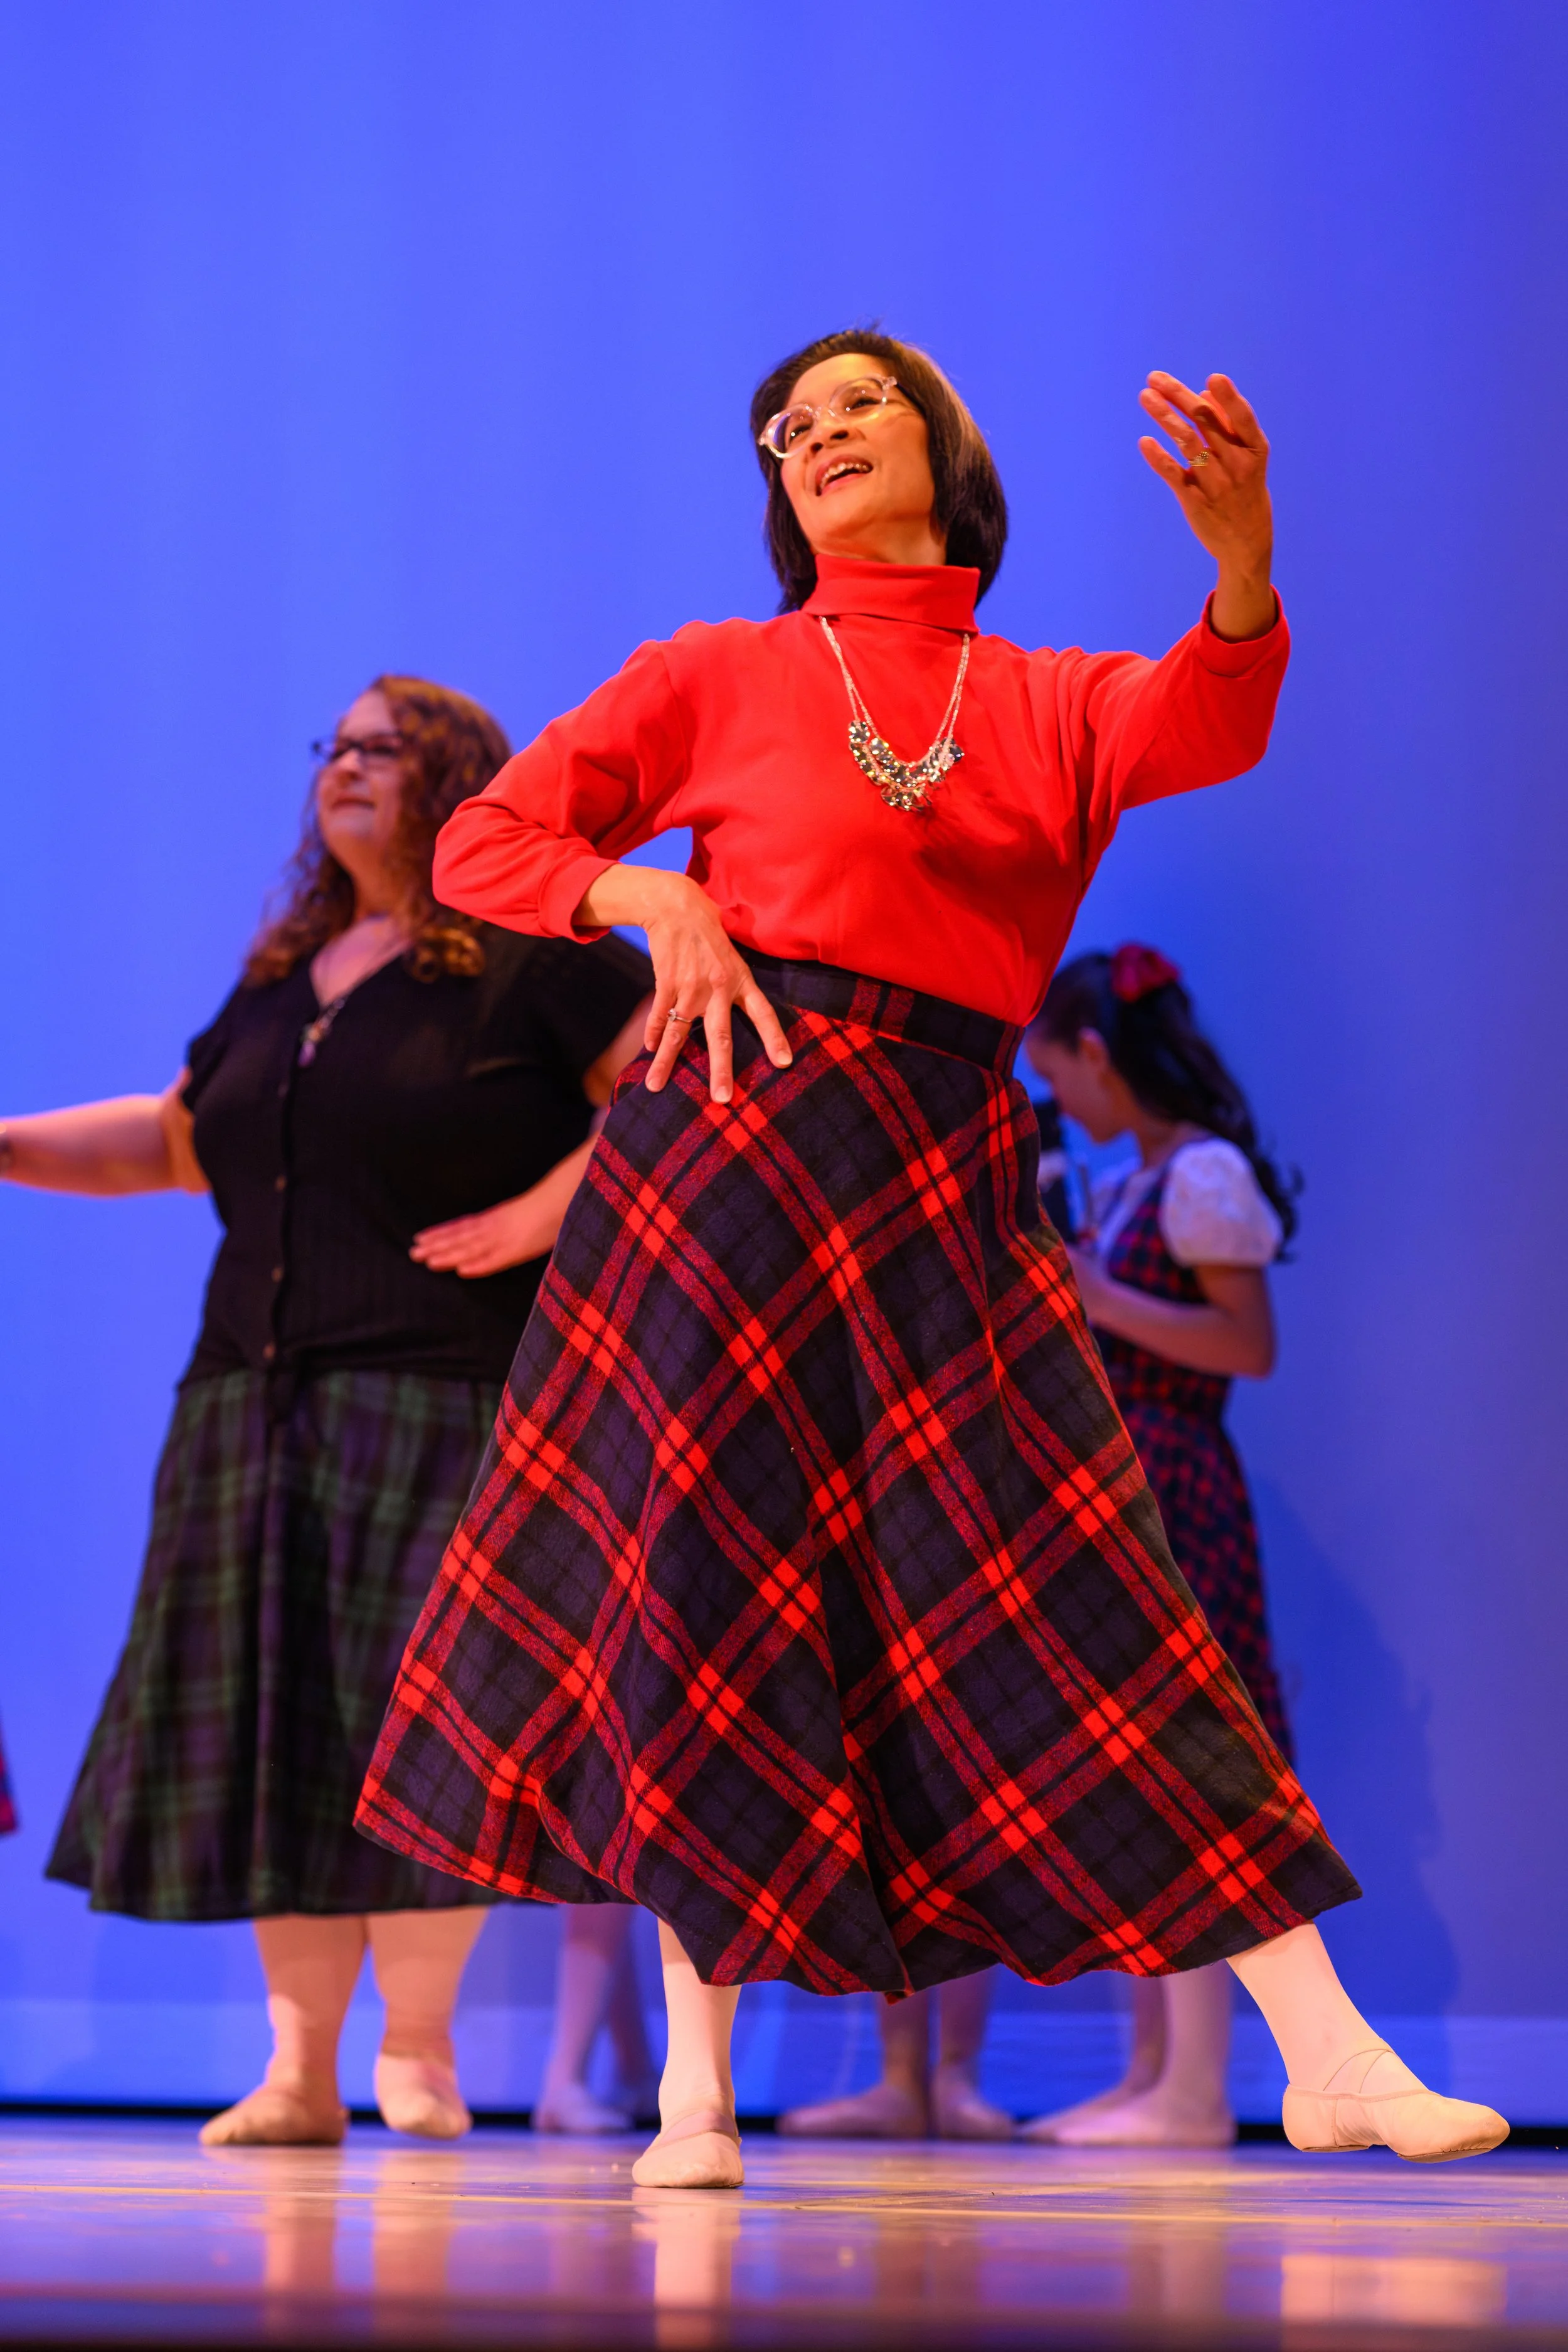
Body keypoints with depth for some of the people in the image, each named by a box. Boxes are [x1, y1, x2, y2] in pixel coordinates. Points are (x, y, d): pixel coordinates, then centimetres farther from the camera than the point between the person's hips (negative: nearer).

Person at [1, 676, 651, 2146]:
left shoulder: (532, 959, -1)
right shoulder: (283, 977, 20)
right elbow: (177, 1139, 27)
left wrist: (545, 1209, -15)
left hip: (442, 1402, -6)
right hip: (258, 1399, 7)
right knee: (270, 1726, 3)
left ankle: (417, 2040, 3)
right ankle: (301, 2059, 9)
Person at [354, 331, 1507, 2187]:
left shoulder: (1053, 705, 12)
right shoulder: (723, 675, 9)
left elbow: (1205, 728, -12)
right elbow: (483, 842, 10)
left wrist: (1240, 561, -34)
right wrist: (652, 895, -10)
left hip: (943, 1182, 1)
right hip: (733, 1145, -1)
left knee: (1076, 1598, -4)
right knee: (700, 1590, -1)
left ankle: (1327, 2055, -7)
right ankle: (695, 2086, 8)